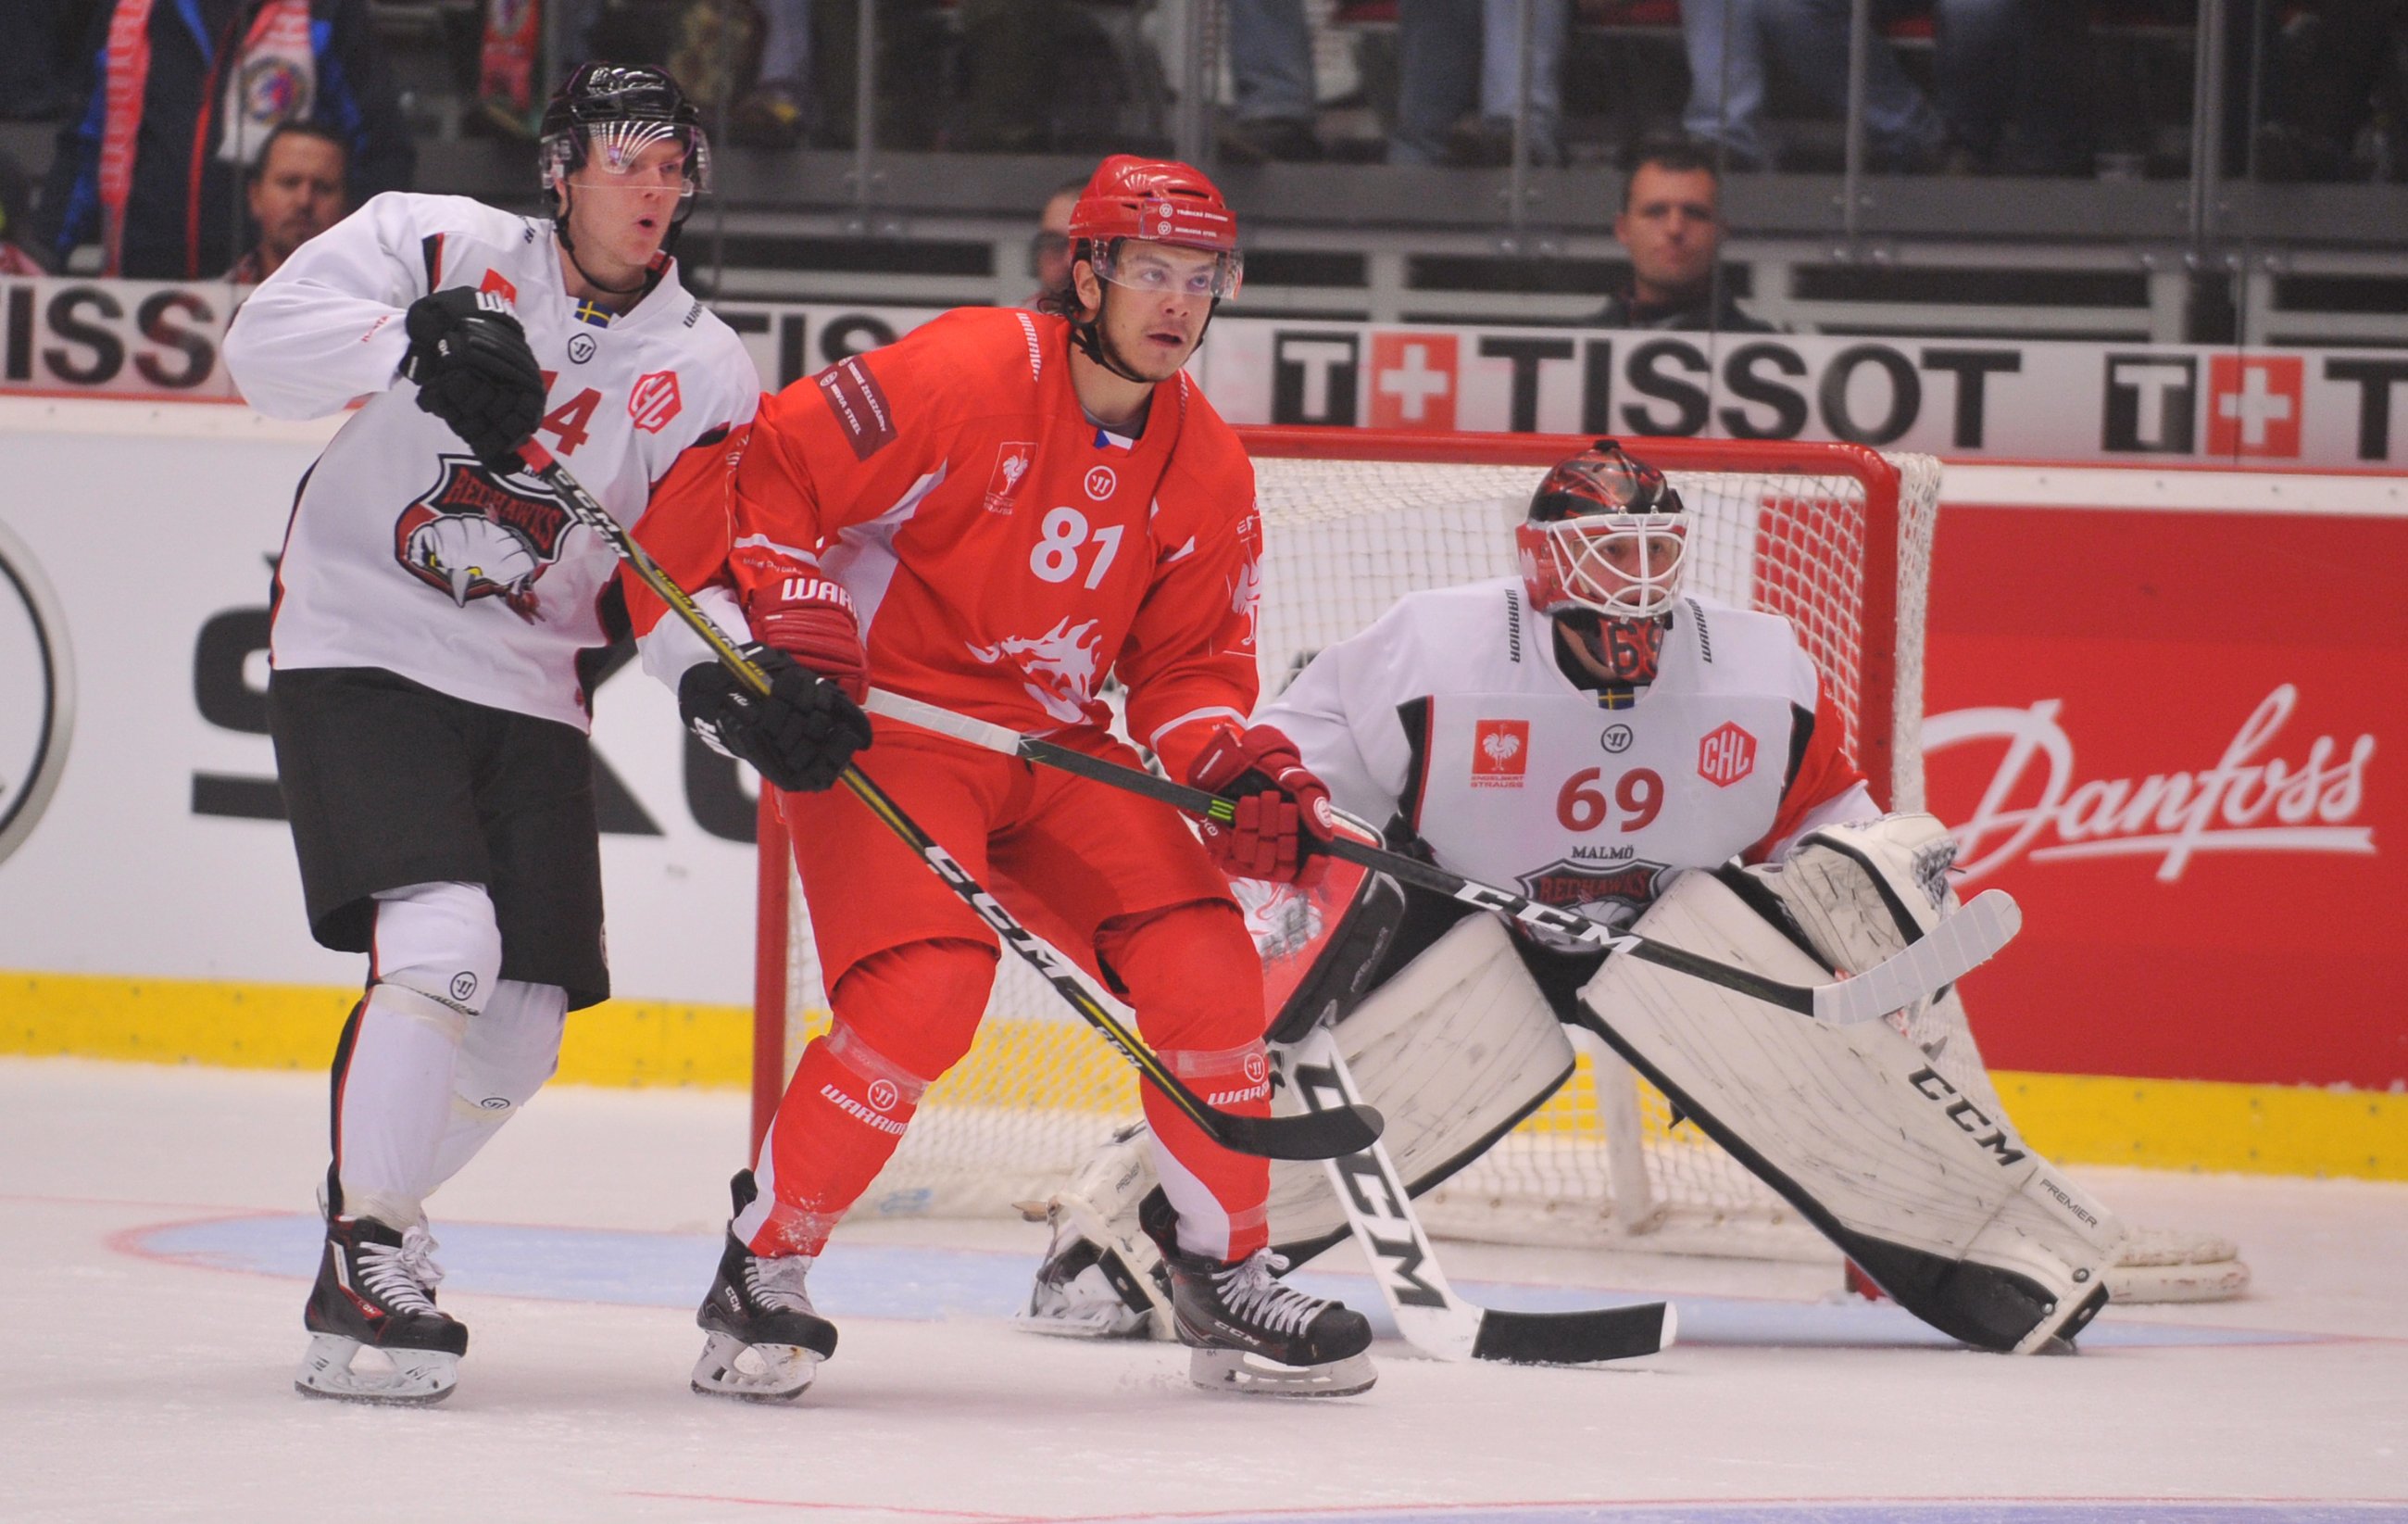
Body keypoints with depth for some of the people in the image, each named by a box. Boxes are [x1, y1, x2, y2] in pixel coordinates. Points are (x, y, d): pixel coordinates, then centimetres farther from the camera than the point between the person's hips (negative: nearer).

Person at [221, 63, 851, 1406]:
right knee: (444, 941, -24)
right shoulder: (440, 248, -4)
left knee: (519, 1035, 3)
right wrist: (420, 340, -29)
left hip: (528, 693, 5)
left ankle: (376, 1211, 28)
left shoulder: (707, 374, 5)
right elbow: (265, 343, -13)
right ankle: (362, 1270, -18)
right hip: (361, 654, -5)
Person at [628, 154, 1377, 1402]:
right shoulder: (969, 377, -17)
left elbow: (1189, 664, 10)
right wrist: (797, 635, -20)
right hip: (888, 715, -7)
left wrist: (1234, 766, -10)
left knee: (1202, 961, -7)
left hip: (1056, 745, 7)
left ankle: (1224, 1276, 10)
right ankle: (761, 1273, -10)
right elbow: (773, 468, -14)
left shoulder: (1205, 468, 4)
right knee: (926, 988, -25)